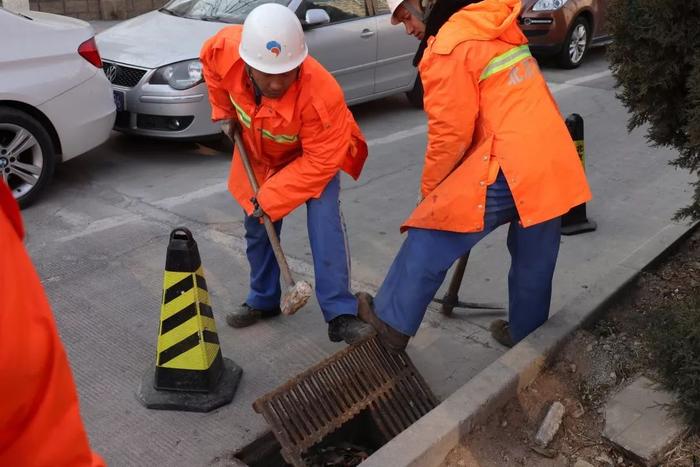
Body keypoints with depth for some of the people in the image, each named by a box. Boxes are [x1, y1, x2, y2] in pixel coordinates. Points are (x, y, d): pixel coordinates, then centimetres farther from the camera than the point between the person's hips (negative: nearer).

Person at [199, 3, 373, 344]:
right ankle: (263, 300, 32)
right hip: (258, 153, 5)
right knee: (257, 228, 12)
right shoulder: (225, 49, -31)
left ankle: (340, 315, -15)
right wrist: (225, 111, -3)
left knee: (324, 220, -23)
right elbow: (210, 64, -4)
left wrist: (271, 199, -31)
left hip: (314, 153, -4)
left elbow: (320, 161, -33)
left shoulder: (321, 93, -42)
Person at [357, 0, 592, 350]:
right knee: (534, 262, 20)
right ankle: (524, 333, 37)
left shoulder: (448, 48, -9)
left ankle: (392, 321, 14)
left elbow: (451, 132, -9)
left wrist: (429, 186, 8)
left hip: (511, 168, -9)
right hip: (555, 162, 9)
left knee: (429, 240, 4)